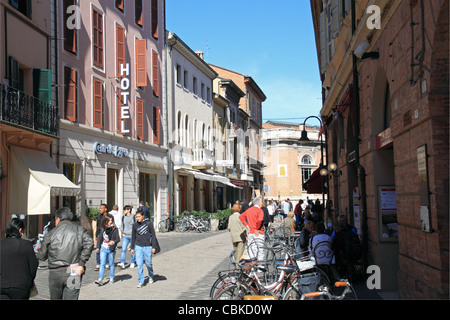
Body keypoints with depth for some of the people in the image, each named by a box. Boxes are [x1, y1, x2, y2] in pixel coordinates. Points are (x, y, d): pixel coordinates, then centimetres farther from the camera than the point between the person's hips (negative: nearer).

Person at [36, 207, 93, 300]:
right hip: (73, 273, -1)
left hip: (55, 273, 1)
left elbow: (41, 256, 6)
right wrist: (82, 263, -9)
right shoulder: (80, 230, 4)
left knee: (55, 298, 18)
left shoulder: (50, 234, 4)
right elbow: (89, 242, -14)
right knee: (70, 298, 1)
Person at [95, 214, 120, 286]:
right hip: (103, 248, 3)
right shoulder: (103, 228, 5)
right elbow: (100, 238, 15)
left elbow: (118, 239, -9)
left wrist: (114, 242, -29)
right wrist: (97, 247, 14)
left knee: (111, 264, 10)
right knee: (102, 264, -4)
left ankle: (111, 278, 24)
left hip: (111, 249, -3)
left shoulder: (115, 229, -7)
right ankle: (100, 279, -8)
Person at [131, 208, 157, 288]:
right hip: (138, 246, 2)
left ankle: (150, 277, 35)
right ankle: (141, 281, 2)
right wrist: (132, 248, 14)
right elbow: (133, 237, 13)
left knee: (148, 263, 9)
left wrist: (154, 247, -6)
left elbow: (153, 235, -3)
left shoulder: (149, 223, -6)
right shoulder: (135, 225, 3)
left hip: (147, 246, -2)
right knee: (139, 264, -5)